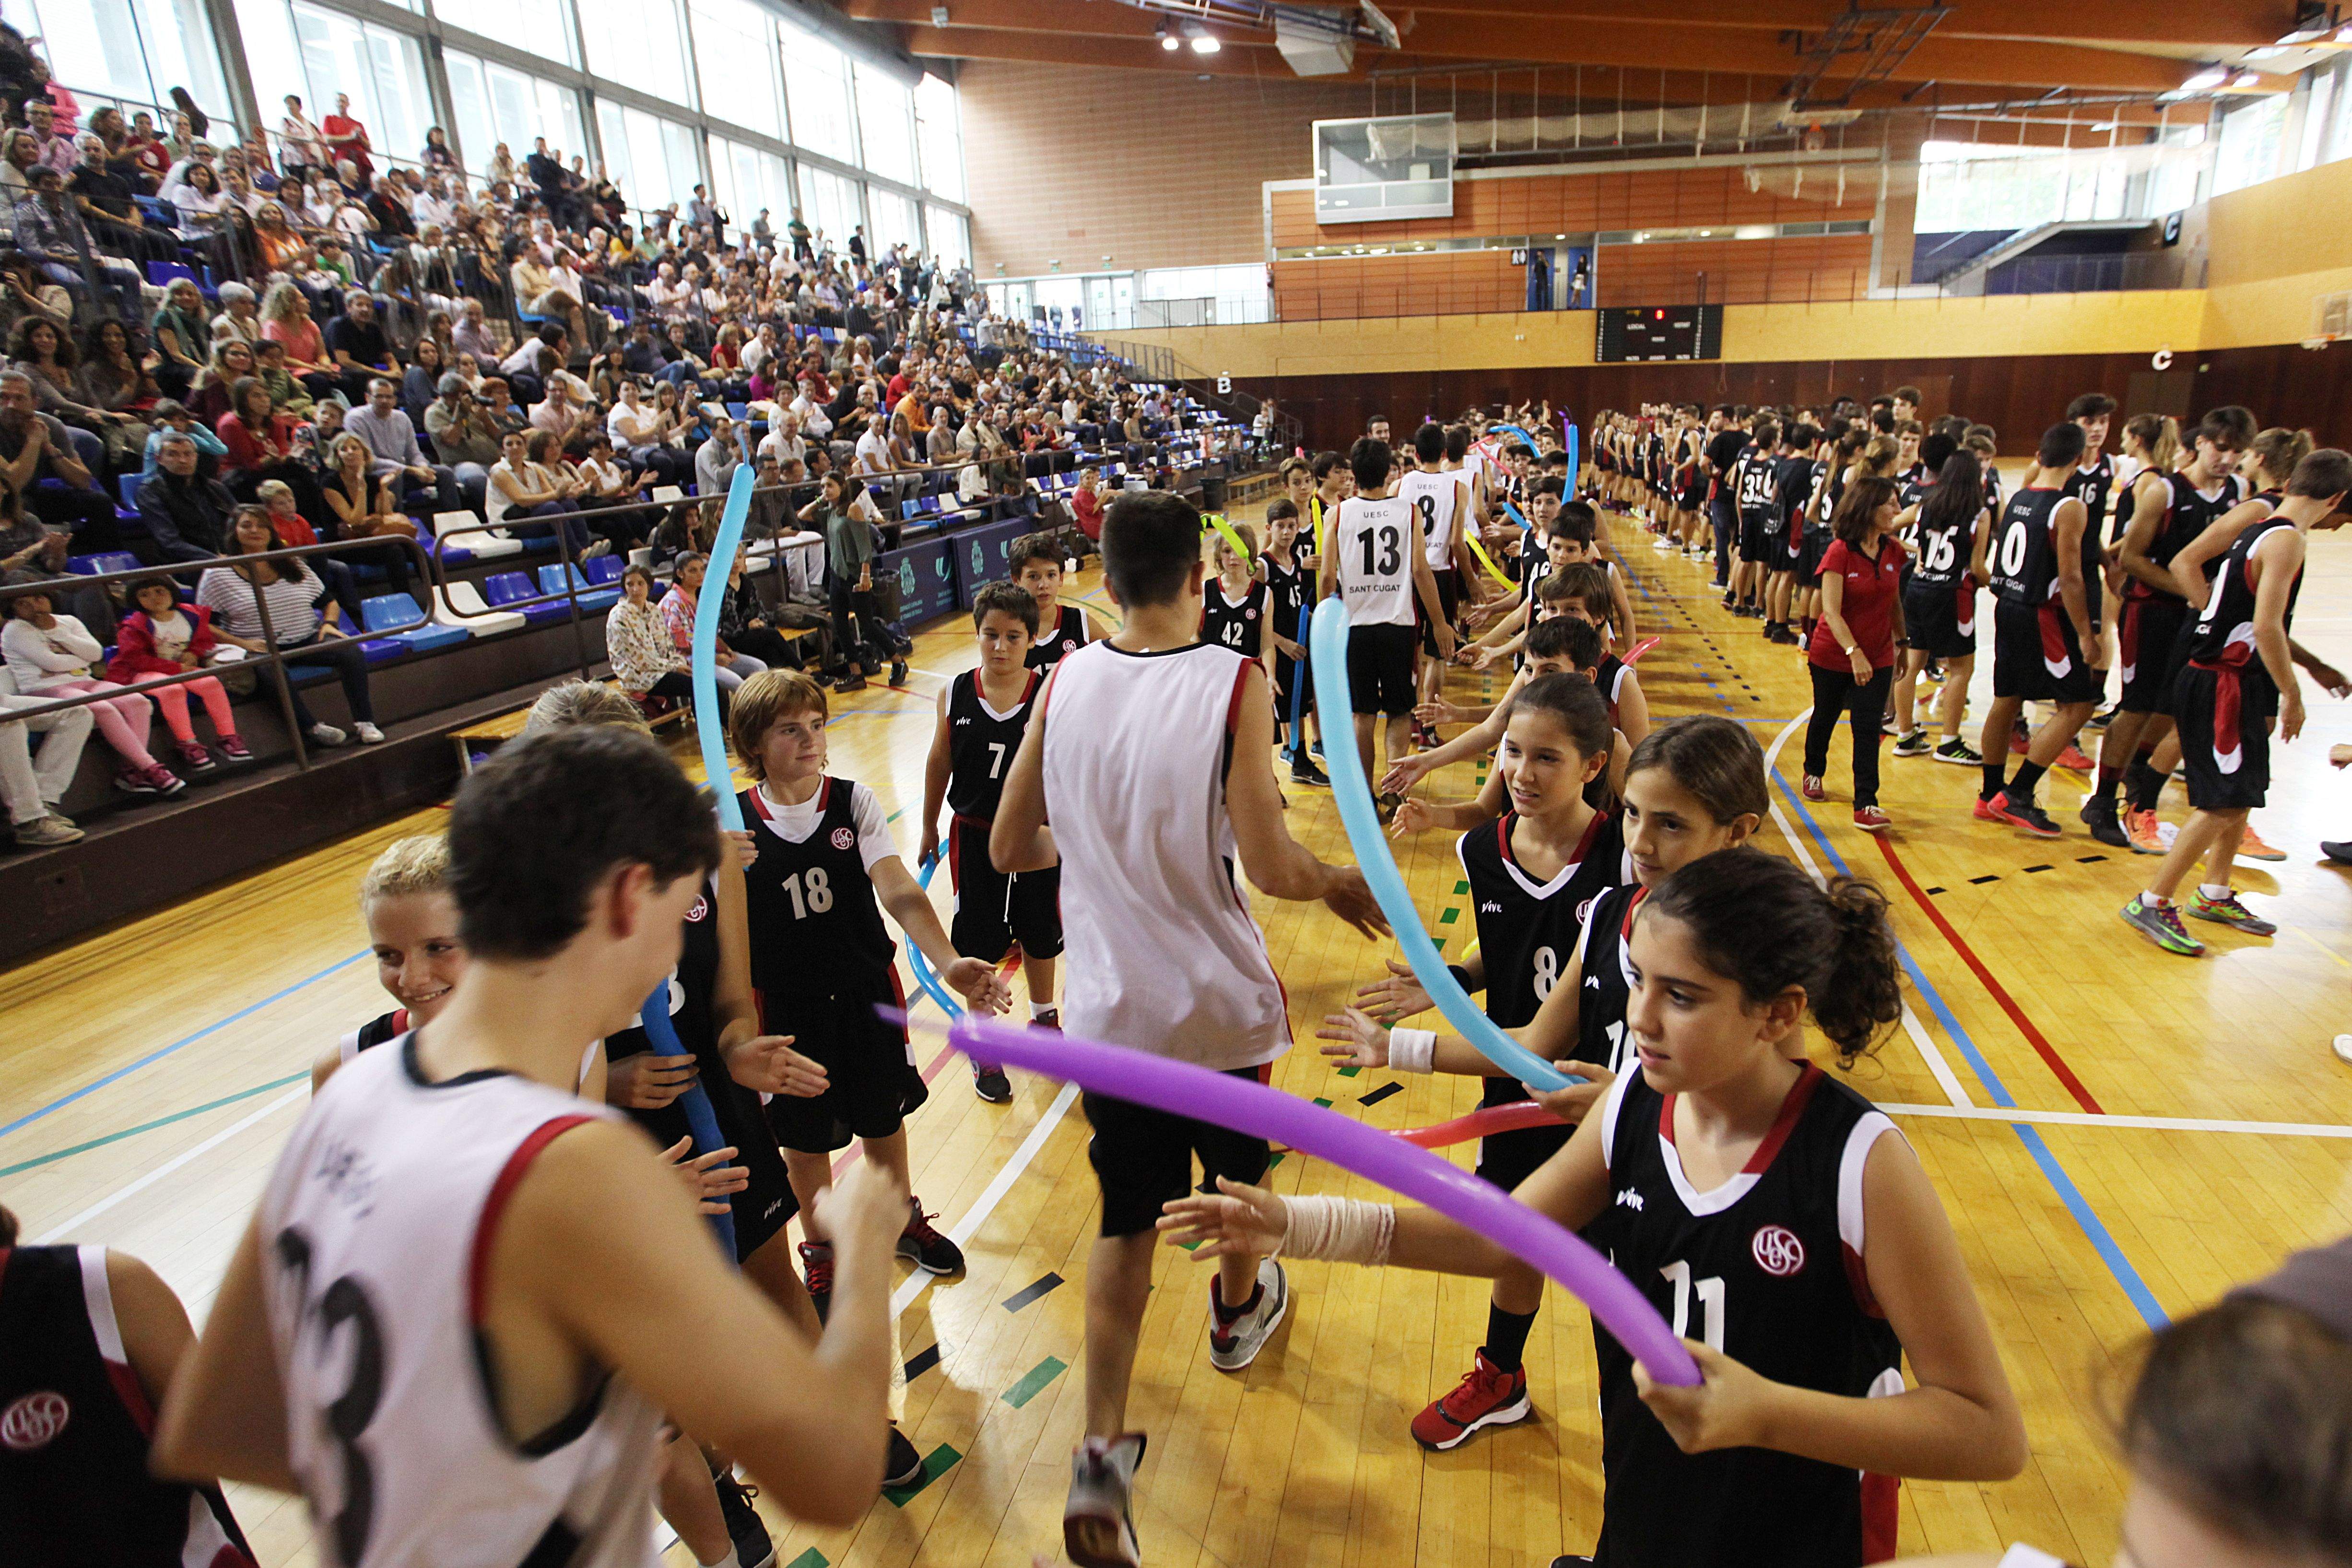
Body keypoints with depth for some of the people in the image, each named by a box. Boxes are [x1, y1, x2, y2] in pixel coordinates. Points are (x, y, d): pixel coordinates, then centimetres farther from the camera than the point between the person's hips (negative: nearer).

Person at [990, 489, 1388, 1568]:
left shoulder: (1064, 682, -7)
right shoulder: (1233, 685, -18)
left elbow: (1010, 848, 0)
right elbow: (1268, 866, -20)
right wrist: (1339, 883, 0)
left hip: (1109, 1007, 2)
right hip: (1217, 1002, -2)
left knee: (1126, 1218, 16)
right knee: (1236, 1170, 27)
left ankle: (1103, 1455, 15)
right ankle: (1240, 1307, 54)